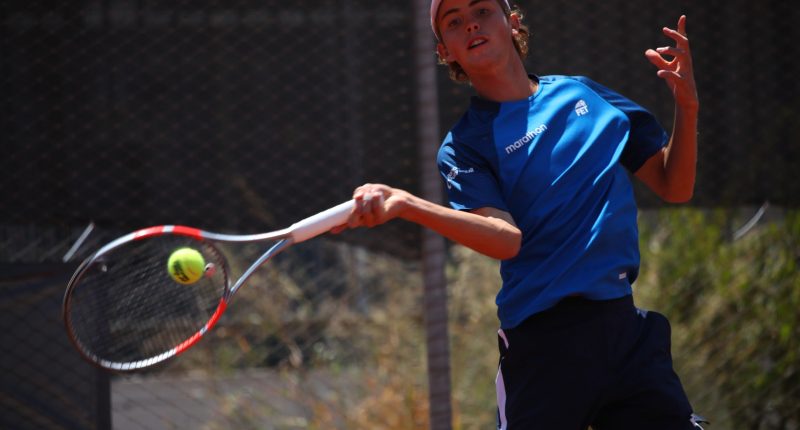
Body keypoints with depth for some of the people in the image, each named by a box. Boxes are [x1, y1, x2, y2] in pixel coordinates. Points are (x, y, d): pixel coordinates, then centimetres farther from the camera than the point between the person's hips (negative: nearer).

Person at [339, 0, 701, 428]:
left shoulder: (583, 94, 15)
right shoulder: (463, 146, 2)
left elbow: (674, 187, 16)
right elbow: (506, 239, -18)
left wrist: (687, 105, 1)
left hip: (626, 328, 4)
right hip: (546, 343, -4)